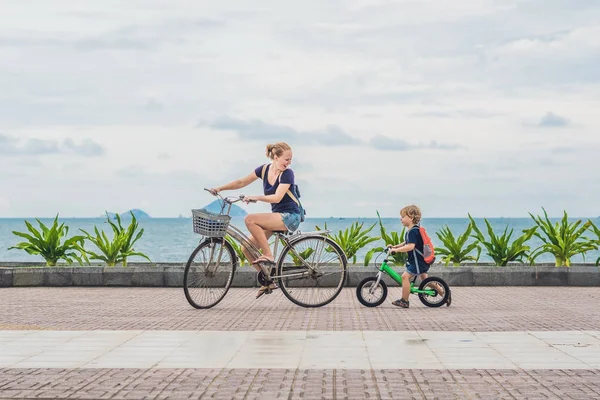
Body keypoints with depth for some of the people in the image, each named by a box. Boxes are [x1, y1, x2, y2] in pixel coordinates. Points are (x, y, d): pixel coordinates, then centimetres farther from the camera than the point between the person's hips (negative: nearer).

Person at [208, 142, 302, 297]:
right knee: (247, 249, -2)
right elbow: (242, 182, 10)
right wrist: (219, 188, 2)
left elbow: (277, 197, -25)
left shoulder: (287, 173, -14)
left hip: (290, 217, -7)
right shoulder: (264, 169, 4)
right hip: (276, 216, 7)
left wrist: (255, 198, -33)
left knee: (250, 219, -28)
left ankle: (268, 256, -19)